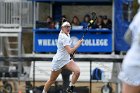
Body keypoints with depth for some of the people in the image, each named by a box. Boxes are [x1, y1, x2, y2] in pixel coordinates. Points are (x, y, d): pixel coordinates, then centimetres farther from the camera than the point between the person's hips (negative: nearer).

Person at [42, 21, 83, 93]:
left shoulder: (67, 35, 3)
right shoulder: (64, 37, -24)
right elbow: (70, 51, -33)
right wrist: (78, 44, -23)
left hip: (66, 59, 8)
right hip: (58, 61, -7)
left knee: (77, 71, -18)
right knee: (52, 80, 7)